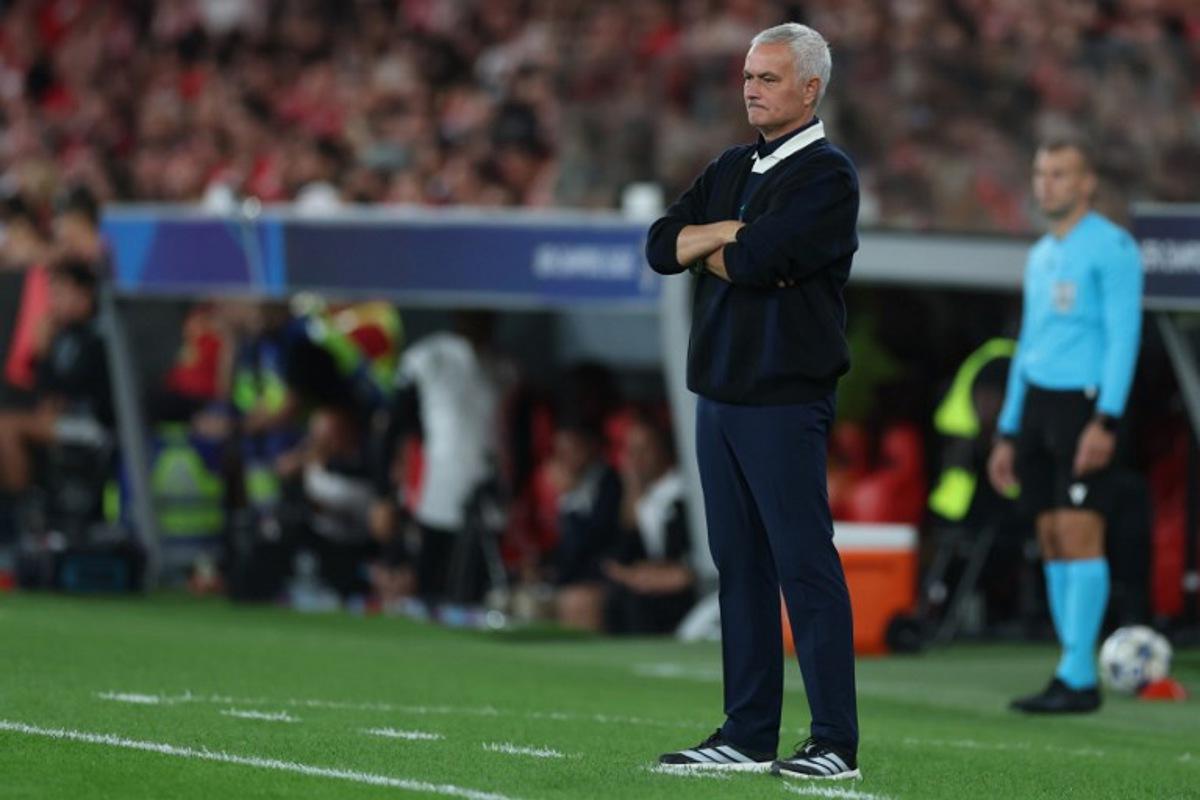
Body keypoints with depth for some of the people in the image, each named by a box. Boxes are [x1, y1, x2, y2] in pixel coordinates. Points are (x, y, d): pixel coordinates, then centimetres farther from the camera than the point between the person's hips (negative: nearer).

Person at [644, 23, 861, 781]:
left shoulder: (828, 176, -7)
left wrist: (708, 248, 1)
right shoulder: (732, 169, 18)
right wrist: (735, 234, -6)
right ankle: (748, 737, 14)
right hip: (719, 397, 8)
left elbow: (755, 261, -19)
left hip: (785, 402, -8)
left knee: (806, 566, -8)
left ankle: (837, 742, -6)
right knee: (741, 567, 10)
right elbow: (663, 246, 9)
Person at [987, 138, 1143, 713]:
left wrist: (1106, 421, -21)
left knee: (1078, 536, -12)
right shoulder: (1040, 257, 20)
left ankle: (1077, 677, -12)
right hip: (1037, 403, 8)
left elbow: (1123, 336, -12)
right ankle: (1074, 675, 5)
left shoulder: (1111, 248, -5)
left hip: (1085, 404, -8)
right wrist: (1008, 434, 20)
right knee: (1053, 542, 4)